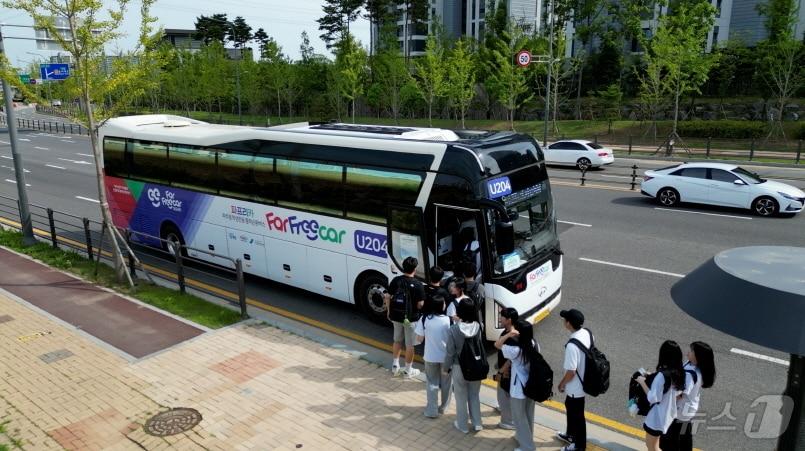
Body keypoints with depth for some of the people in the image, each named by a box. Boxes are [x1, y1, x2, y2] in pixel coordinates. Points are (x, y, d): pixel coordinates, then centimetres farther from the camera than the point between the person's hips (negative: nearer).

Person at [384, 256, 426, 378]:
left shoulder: (395, 280, -6)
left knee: (397, 340, 24)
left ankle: (395, 365, 29)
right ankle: (408, 370, 21)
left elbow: (388, 297, 1)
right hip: (411, 318, -4)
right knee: (410, 345, 10)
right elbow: (420, 305, -18)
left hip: (396, 316, 4)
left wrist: (389, 311, 14)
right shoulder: (418, 285, -18)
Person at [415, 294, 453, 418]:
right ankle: (443, 407, 33)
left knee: (432, 383, 15)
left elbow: (419, 339, -5)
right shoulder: (447, 320, -15)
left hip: (430, 356, 1)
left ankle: (432, 410, 16)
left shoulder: (424, 319, -11)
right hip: (446, 356, 0)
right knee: (445, 382, 19)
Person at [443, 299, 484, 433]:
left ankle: (462, 425, 30)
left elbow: (450, 352, -15)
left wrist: (447, 366, 3)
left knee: (461, 397, 15)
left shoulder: (454, 329, -22)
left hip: (459, 367, -3)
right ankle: (477, 423, 32)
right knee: (475, 395, 21)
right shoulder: (478, 326, -14)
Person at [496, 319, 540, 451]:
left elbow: (497, 344, -19)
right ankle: (526, 437, 44)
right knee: (528, 414, 25)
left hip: (519, 390, -7)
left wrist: (508, 334, -32)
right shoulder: (535, 346, -9)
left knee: (519, 417, 11)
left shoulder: (516, 350, -29)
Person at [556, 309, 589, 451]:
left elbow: (571, 372, -29)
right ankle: (570, 434, 50)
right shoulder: (587, 333, -9)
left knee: (577, 415, 13)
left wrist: (562, 384, -9)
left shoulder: (572, 346, -36)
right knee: (570, 407, 29)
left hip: (575, 386, -9)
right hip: (583, 381, 9)